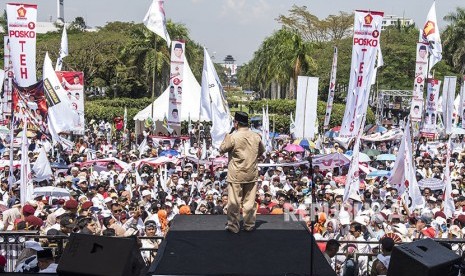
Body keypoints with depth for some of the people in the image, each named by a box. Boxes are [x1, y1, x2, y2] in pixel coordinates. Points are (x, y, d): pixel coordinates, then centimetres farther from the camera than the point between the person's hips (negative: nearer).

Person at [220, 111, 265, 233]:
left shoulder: (233, 137, -16)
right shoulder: (256, 136, 0)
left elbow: (222, 149, -4)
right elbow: (261, 151, 16)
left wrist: (228, 135, 2)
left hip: (236, 175, -4)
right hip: (252, 174, 4)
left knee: (234, 201, 4)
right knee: (250, 200, 13)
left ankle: (233, 226, 9)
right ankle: (249, 224, 20)